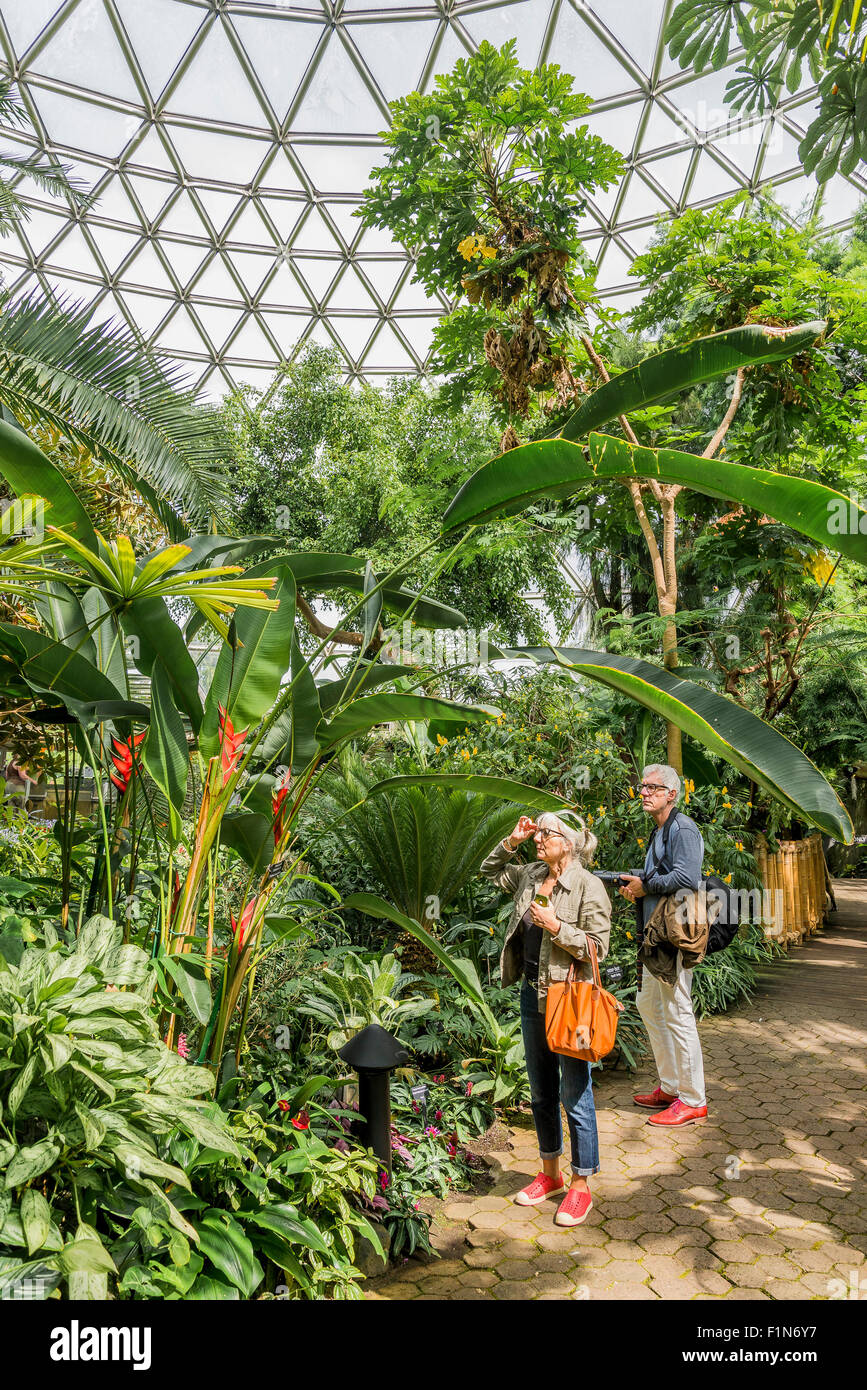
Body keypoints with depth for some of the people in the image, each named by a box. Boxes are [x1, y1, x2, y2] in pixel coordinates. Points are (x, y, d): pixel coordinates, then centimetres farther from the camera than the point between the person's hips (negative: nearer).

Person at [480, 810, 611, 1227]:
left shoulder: (587, 886, -13)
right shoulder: (531, 876, 6)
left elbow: (598, 945, -14)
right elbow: (491, 870, 21)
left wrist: (556, 927, -21)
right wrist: (512, 841, 7)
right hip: (532, 994, 7)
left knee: (575, 1095, 4)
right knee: (541, 1093, 18)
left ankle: (580, 1186, 20)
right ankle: (550, 1174, 35)